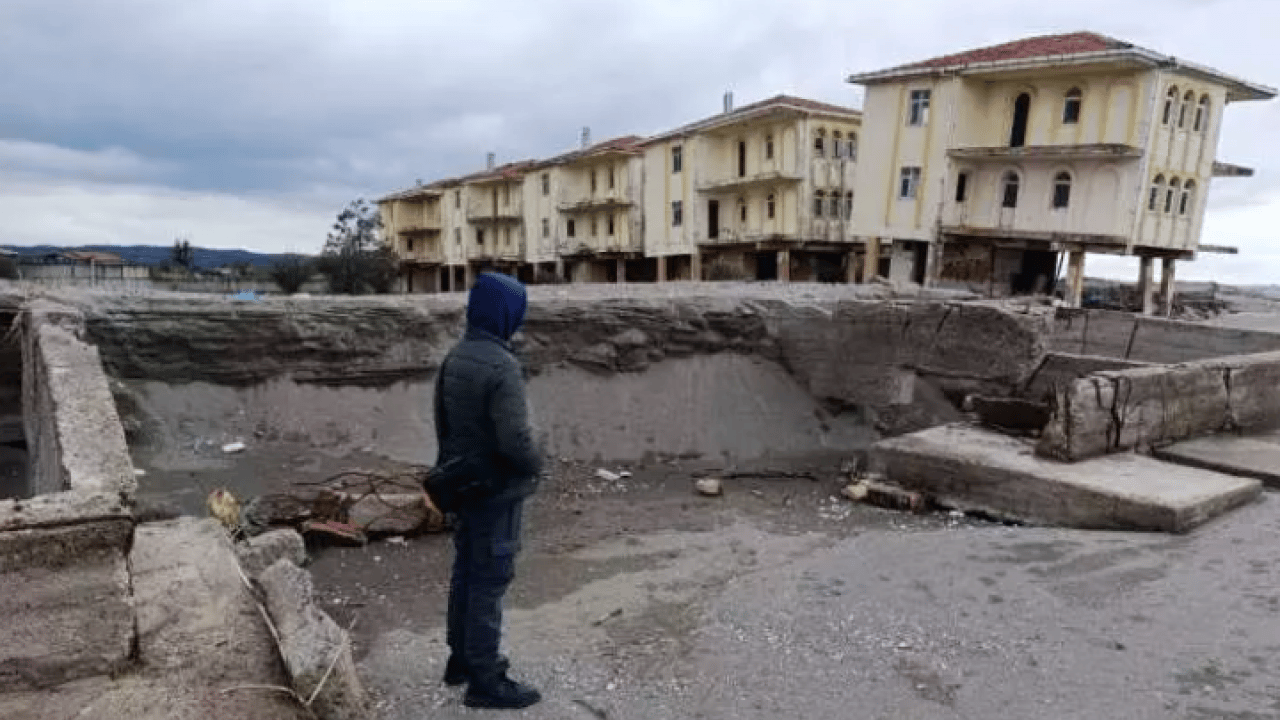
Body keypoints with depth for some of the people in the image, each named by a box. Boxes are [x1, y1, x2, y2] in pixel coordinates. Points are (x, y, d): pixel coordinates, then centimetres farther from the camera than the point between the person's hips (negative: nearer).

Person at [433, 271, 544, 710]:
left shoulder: (454, 358, 3)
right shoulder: (501, 365, -25)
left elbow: (442, 422, 10)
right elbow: (514, 438, -27)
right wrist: (535, 466, -8)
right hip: (498, 490, -8)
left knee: (466, 572, 19)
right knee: (490, 580, 2)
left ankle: (461, 658, 34)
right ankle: (483, 679, 14)